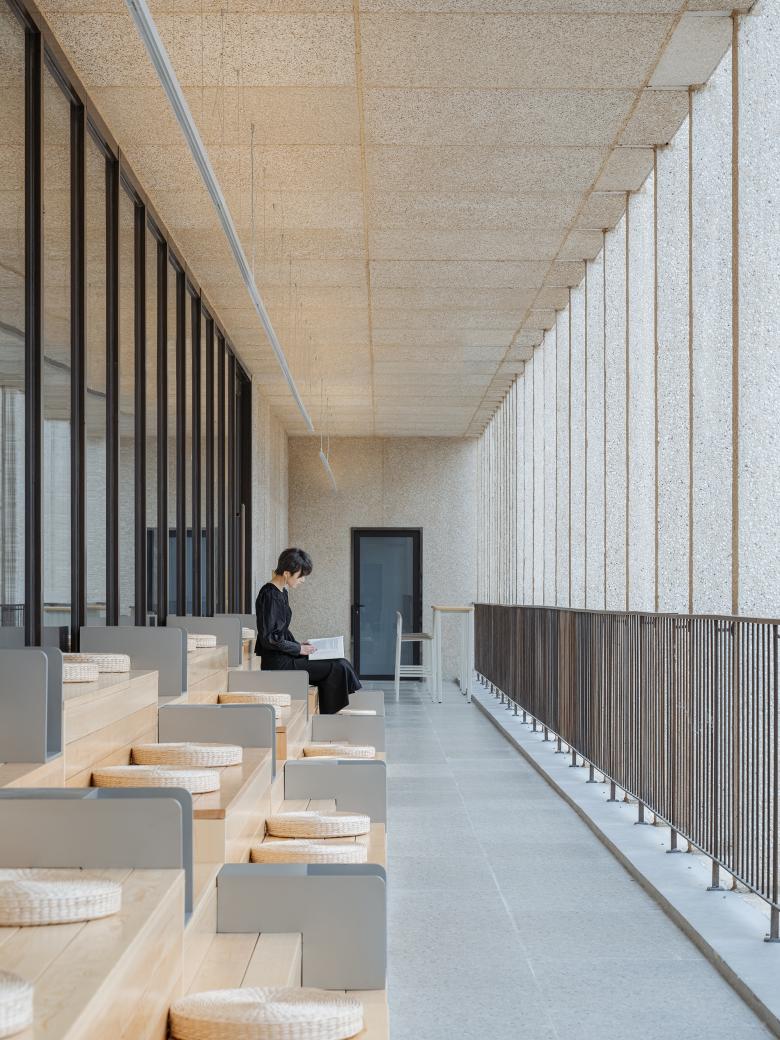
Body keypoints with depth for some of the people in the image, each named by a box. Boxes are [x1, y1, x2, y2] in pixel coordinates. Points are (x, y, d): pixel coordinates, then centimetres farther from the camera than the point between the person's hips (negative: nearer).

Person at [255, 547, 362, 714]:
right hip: (277, 662, -9)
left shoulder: (281, 593, 14)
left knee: (340, 665, -1)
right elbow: (268, 638, -21)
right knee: (336, 668, -13)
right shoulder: (269, 596, -17)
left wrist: (299, 645, 8)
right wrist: (298, 649, -14)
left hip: (285, 657, 9)